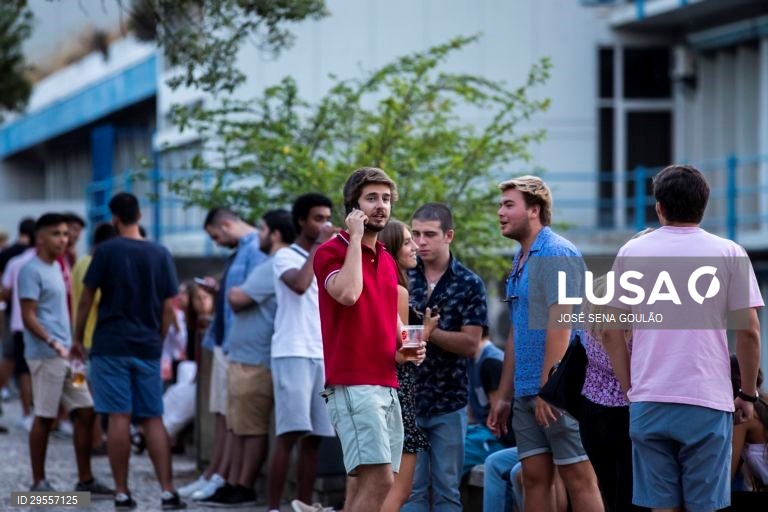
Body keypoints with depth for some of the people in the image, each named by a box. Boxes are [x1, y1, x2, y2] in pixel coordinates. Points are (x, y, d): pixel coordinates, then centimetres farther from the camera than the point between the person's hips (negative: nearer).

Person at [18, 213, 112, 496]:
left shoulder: (56, 268, 17)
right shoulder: (31, 270, -10)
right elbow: (28, 317, -16)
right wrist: (53, 343, -26)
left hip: (66, 354, 9)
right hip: (45, 355, -9)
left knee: (85, 412, 6)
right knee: (44, 417, -3)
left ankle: (85, 480, 11)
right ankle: (38, 482, 6)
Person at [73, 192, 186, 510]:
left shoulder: (106, 251, -6)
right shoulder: (160, 254, 4)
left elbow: (87, 298, -3)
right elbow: (168, 306, 5)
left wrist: (78, 338, 8)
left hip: (110, 346, -3)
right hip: (147, 349, 3)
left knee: (119, 417, -2)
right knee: (153, 419, 6)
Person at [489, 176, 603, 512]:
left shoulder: (557, 254, -11)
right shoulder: (520, 261, 17)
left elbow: (559, 325, -18)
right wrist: (503, 396, 20)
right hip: (527, 393, 9)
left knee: (579, 480, -5)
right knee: (534, 479, 7)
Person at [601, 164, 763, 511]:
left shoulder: (631, 252, 6)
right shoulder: (729, 254, 1)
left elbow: (611, 332, 6)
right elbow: (748, 331, -2)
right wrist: (748, 394, 9)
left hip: (648, 403, 2)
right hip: (707, 403, -2)